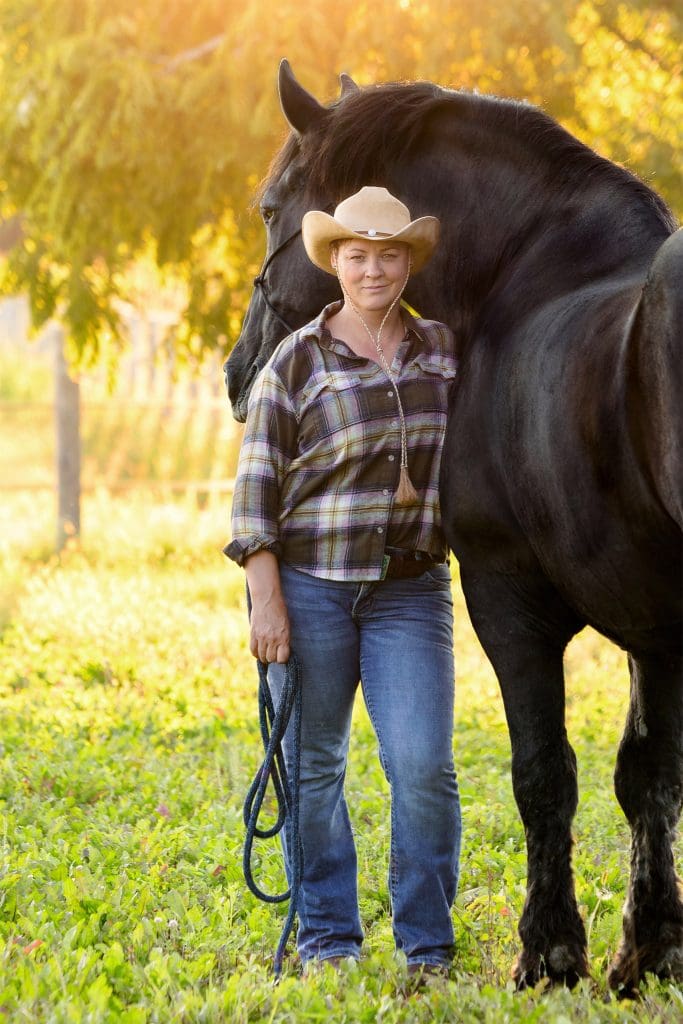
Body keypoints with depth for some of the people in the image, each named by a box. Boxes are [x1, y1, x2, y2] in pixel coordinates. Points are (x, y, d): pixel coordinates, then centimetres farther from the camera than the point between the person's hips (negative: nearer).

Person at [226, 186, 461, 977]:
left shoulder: (446, 351, 8)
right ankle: (326, 935, 19)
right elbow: (257, 487, -4)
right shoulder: (296, 363, -2)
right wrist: (266, 601, -10)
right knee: (312, 765, 6)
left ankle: (428, 943, 4)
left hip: (412, 591, 2)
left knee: (423, 766, -8)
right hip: (310, 585, -1)